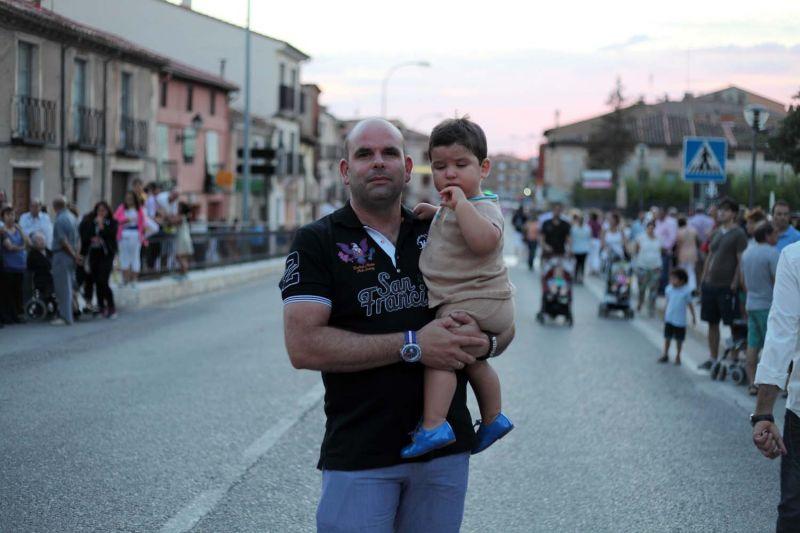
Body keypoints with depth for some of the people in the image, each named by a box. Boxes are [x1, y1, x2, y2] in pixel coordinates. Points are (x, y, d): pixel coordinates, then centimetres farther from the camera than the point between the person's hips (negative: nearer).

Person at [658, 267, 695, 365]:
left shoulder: (686, 291, -10)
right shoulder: (669, 289, -1)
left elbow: (690, 304, -1)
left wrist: (693, 316, 1)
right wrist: (664, 314, 15)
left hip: (680, 320, -3)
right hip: (669, 319, 3)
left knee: (679, 339, 8)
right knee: (667, 337, 9)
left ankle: (678, 356, 23)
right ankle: (665, 354, 22)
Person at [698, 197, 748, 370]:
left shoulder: (738, 234, -8)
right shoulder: (716, 233, 13)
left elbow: (741, 261, -12)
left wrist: (734, 284, -16)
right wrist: (703, 280, 14)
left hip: (727, 286, -7)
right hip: (710, 285, 7)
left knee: (732, 324, 0)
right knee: (712, 323, 13)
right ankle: (713, 358, 21)